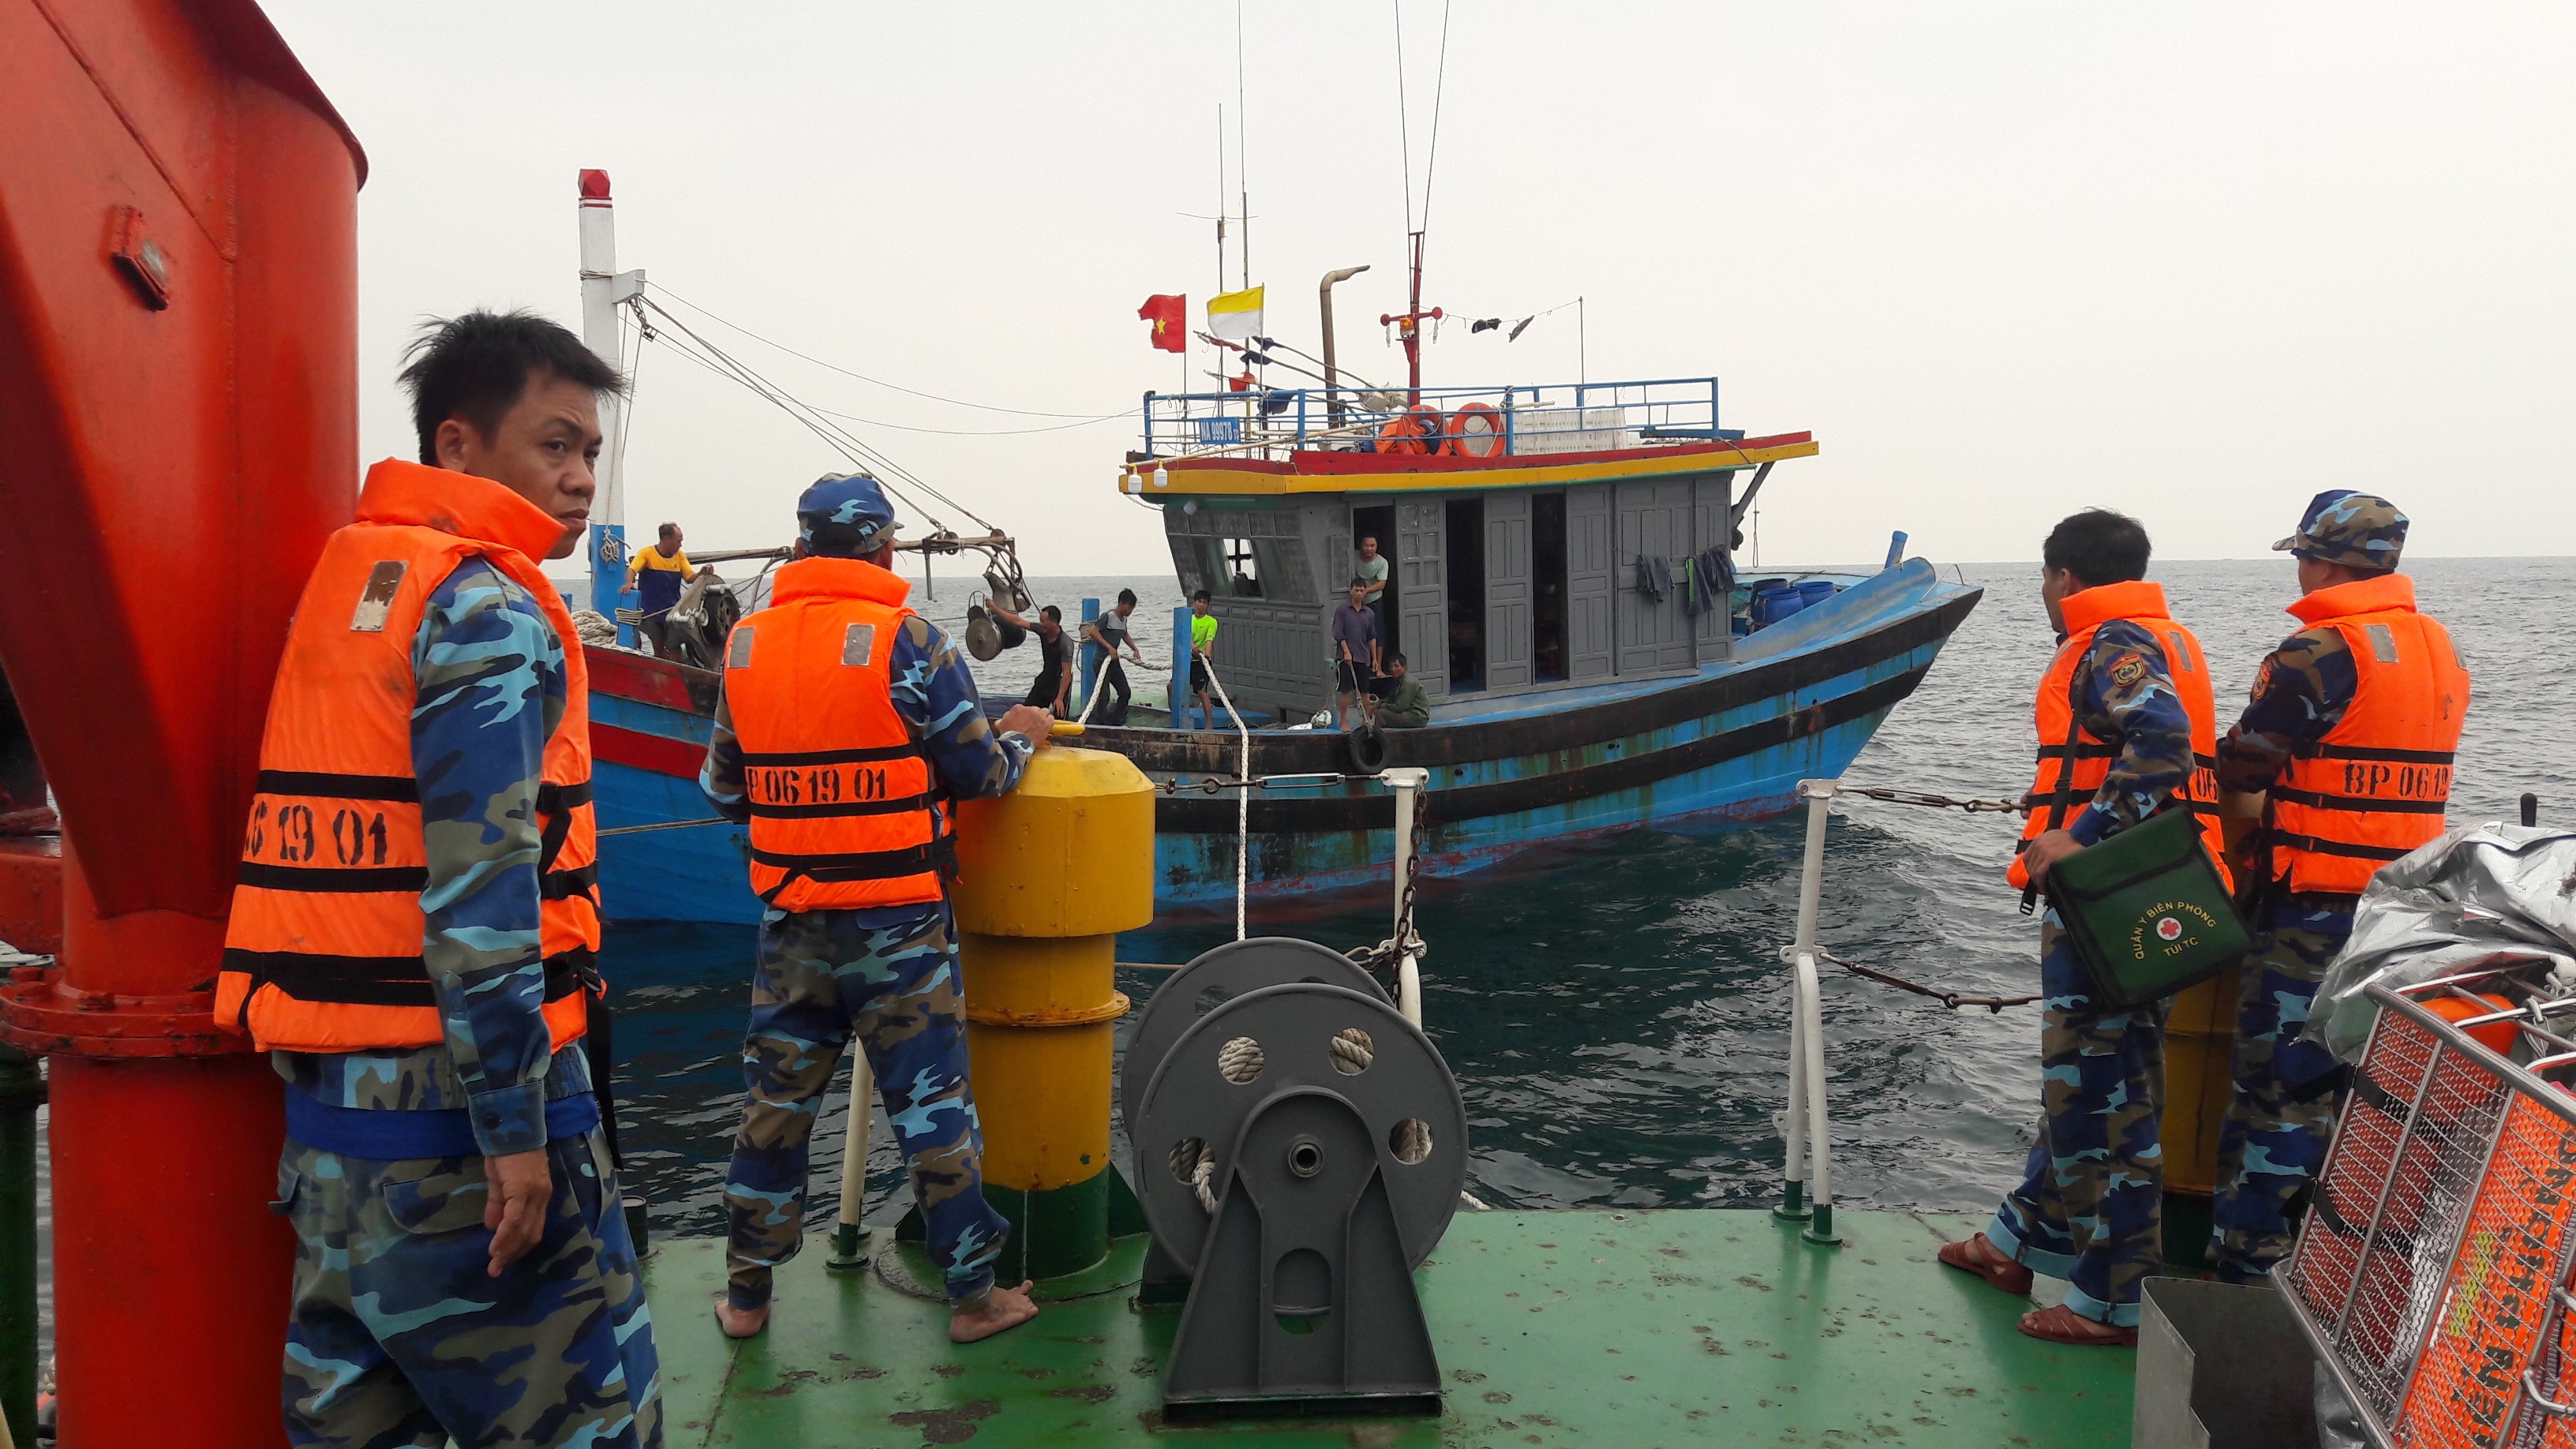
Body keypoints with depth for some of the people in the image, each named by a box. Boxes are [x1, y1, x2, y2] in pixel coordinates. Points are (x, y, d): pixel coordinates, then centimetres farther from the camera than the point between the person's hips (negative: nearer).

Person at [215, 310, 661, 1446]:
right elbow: (481, 881, -20)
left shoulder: (342, 577, 14)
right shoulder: (488, 605, -13)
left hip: (325, 1097, 9)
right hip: (452, 1098, -9)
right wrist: (517, 1126, -18)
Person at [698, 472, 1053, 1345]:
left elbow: (724, 789, 12)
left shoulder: (744, 644, 3)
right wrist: (1021, 738, 14)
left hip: (790, 918, 4)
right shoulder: (909, 642, -11)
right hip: (897, 919, -4)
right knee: (930, 1100, 5)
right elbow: (980, 774, -7)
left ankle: (746, 1294, 26)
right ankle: (972, 1293, 16)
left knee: (776, 1100, 15)